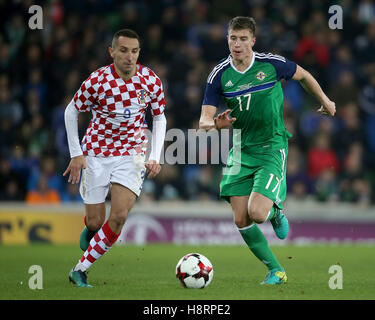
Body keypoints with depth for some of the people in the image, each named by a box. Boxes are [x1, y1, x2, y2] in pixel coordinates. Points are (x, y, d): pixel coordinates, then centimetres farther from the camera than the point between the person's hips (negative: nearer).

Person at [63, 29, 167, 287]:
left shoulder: (151, 81, -8)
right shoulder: (97, 81, -14)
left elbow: (160, 118, 7)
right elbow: (71, 112, 0)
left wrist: (155, 157, -3)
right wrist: (76, 154, -4)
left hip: (131, 154, 1)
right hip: (96, 154, -1)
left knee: (119, 216, -18)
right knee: (95, 221, 0)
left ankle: (80, 269, -6)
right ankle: (90, 229, 40)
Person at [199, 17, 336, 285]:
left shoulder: (272, 64, -9)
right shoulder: (219, 75, -3)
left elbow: (303, 75, 12)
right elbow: (204, 119, -6)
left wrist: (324, 100, 24)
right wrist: (215, 124, -30)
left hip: (272, 147, -3)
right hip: (241, 150, 3)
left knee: (257, 213, -20)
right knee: (241, 220, -4)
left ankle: (276, 212, 19)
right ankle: (276, 270, 13)